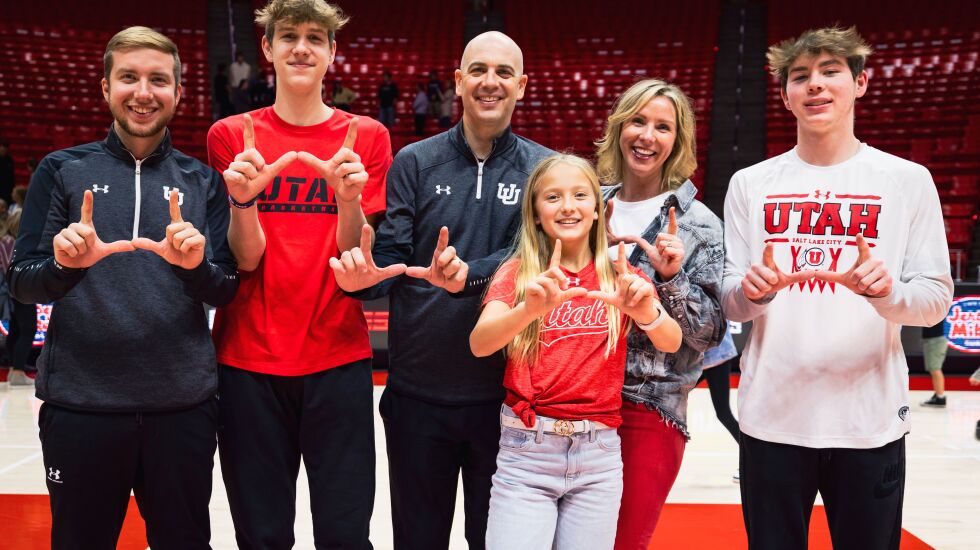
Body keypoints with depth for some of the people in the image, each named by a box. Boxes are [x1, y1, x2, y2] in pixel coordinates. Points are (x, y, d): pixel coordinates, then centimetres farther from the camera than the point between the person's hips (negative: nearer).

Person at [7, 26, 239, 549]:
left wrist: (196, 265, -19)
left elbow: (226, 293, 3)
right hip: (80, 403, 0)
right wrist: (65, 264, -20)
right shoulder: (62, 170, 4)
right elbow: (22, 284, 1)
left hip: (182, 403, 1)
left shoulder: (202, 180, 5)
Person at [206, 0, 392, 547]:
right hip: (249, 359, 1)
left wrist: (349, 198, -20)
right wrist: (242, 198, -19)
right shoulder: (232, 136, 5)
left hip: (338, 358, 0)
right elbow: (246, 259, -1)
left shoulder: (366, 137, 4)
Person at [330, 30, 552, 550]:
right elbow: (390, 257, -3)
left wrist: (470, 276, -33)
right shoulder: (415, 162, 0)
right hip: (418, 390, 1)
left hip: (504, 393, 0)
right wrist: (364, 276, -26)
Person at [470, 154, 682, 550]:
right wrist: (531, 309, -36)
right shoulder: (517, 272, 0)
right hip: (526, 452, -1)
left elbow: (671, 342, -11)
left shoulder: (620, 275, 5)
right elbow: (479, 343, -17)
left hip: (599, 454, 2)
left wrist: (645, 310, -33)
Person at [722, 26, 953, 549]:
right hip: (771, 418, 1)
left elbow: (936, 300, 0)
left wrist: (885, 291, -21)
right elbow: (729, 301, 5)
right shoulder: (751, 183, 5)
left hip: (870, 423, -1)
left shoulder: (908, 180, 2)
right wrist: (753, 292, -17)